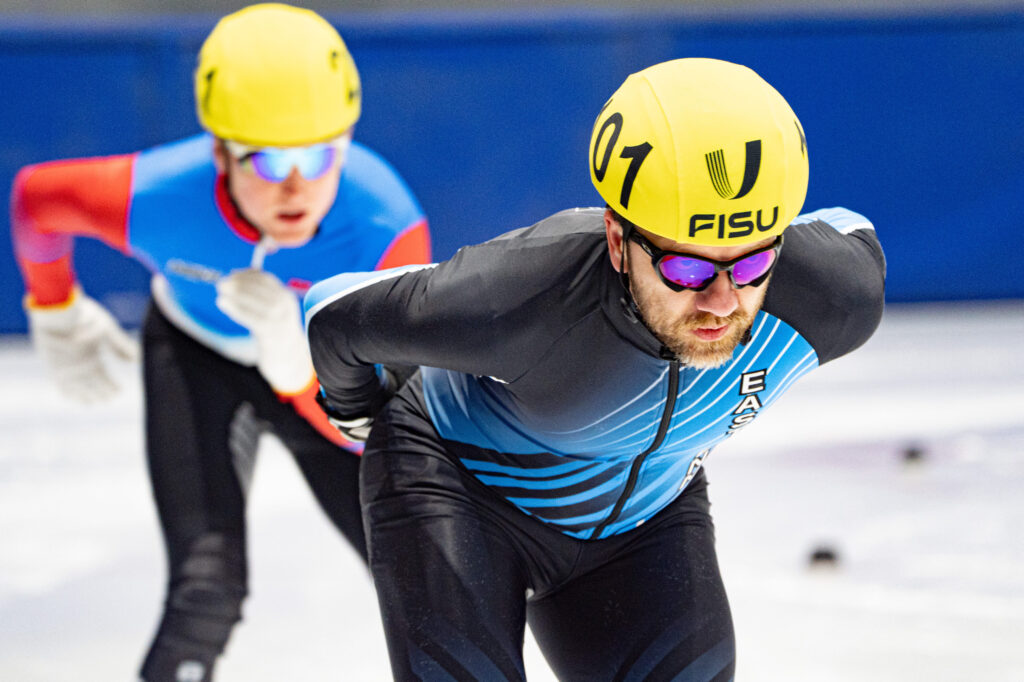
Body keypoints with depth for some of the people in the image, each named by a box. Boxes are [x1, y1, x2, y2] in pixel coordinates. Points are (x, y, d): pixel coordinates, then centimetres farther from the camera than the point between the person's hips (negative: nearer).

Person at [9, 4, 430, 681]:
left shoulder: (388, 229, -38)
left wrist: (294, 356, -53)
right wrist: (56, 310, 5)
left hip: (324, 359, 1)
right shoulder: (156, 199, -37)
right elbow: (36, 194, -12)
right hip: (197, 360, -1)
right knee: (208, 590, -21)